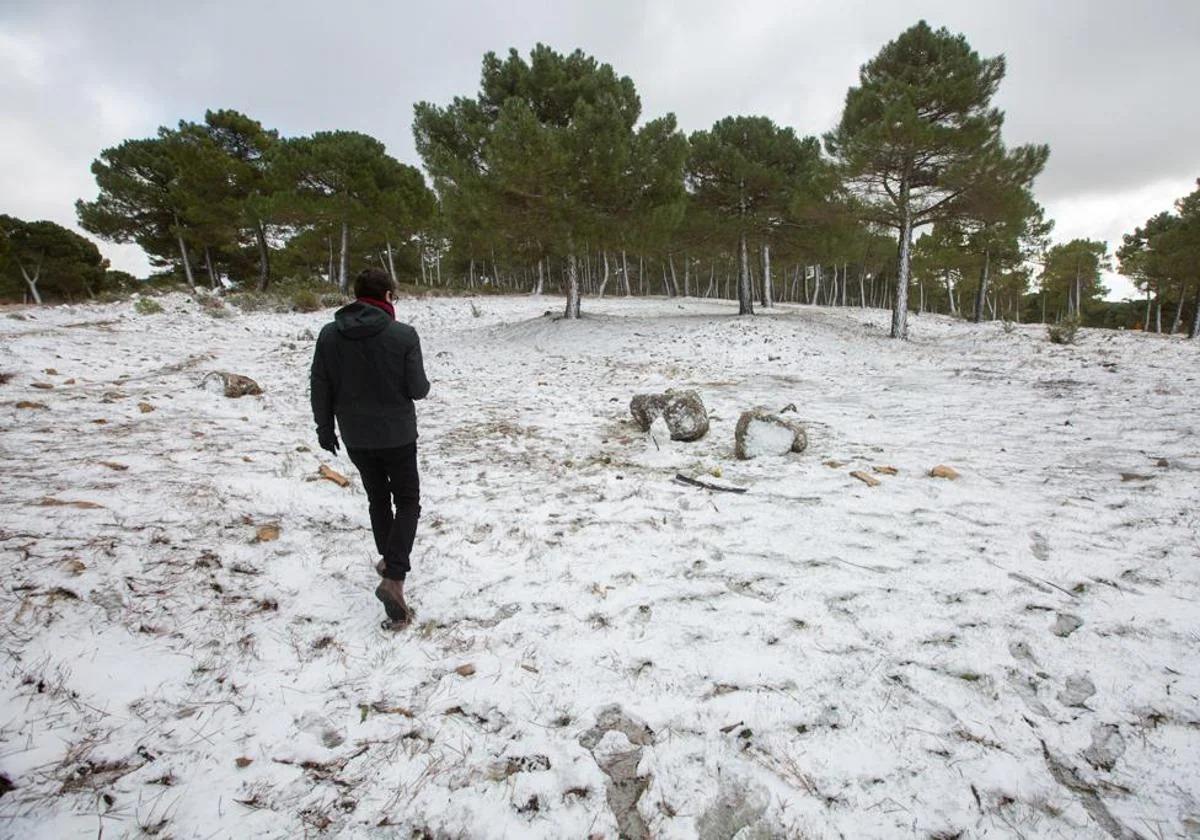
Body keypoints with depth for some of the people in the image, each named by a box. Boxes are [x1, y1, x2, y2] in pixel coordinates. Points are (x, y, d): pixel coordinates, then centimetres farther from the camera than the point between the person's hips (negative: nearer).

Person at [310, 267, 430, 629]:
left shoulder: (329, 335, -5)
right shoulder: (403, 334, -17)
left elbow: (321, 389, 1)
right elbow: (418, 389, -13)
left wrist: (325, 428, 15)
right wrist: (423, 383, 11)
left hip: (355, 437, 4)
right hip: (396, 435, -4)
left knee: (377, 497, 23)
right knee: (407, 501, 8)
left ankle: (388, 558, 37)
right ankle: (393, 578, -8)